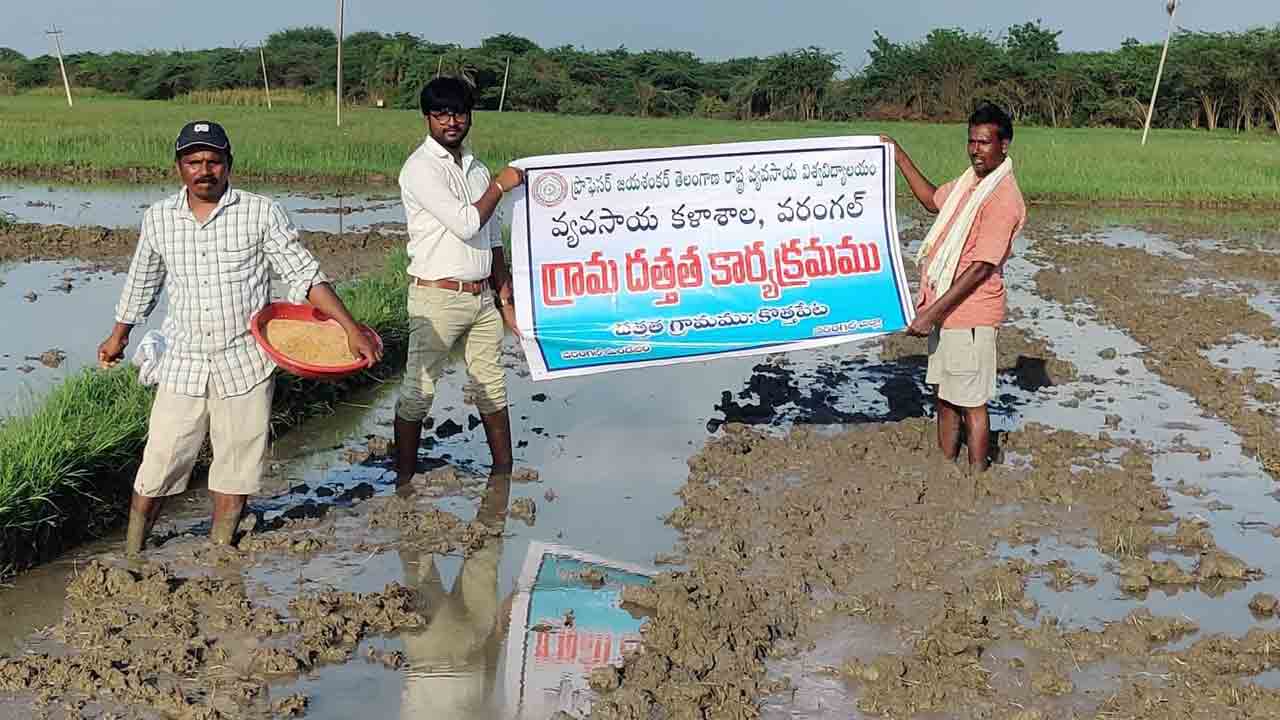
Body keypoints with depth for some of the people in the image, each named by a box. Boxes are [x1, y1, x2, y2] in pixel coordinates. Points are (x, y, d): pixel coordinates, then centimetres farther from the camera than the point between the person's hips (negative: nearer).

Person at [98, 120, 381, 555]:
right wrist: (118, 338, 30)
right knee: (158, 464, 3)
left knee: (237, 467, 7)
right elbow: (141, 284, 19)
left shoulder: (261, 214, -6)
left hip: (245, 363, -2)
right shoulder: (158, 219, 3)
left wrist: (351, 329, -15)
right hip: (183, 364, 2)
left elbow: (304, 275, -6)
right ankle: (130, 557, 19)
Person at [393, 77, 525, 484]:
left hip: (483, 297, 7)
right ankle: (404, 480, 9)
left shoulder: (476, 169, 13)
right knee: (419, 390, -1)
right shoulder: (420, 168, -10)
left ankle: (505, 473, 24)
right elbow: (465, 224, -20)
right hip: (438, 297, -7)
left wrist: (506, 300, 14)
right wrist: (500, 186, -8)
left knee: (492, 387, 13)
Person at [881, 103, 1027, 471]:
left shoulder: (1003, 198, -21)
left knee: (971, 403, 1)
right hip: (946, 309, 9)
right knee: (946, 395, 19)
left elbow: (981, 268, -23)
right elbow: (933, 200, 28)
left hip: (969, 316, -9)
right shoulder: (971, 180, 8)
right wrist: (900, 157, 21)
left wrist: (931, 313, -22)